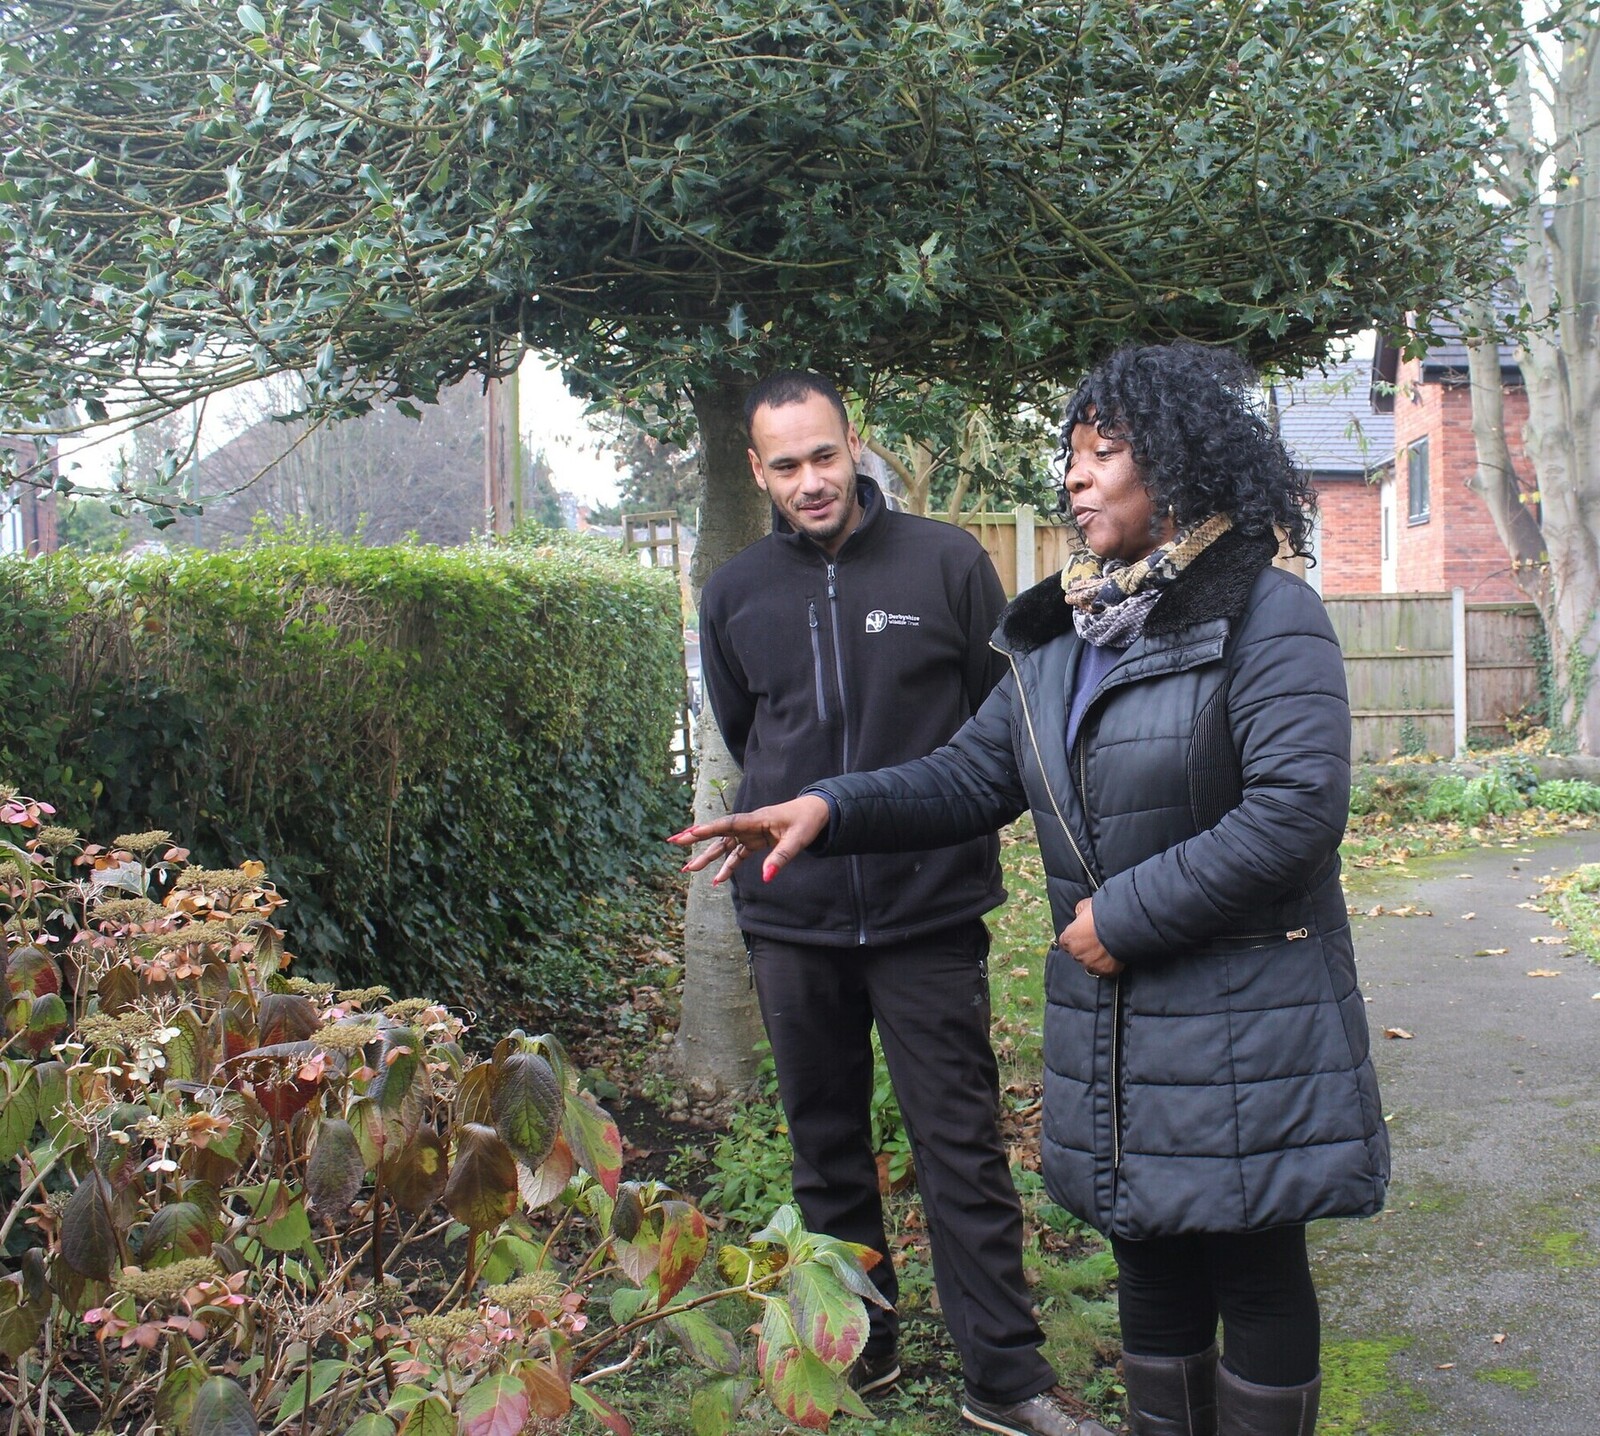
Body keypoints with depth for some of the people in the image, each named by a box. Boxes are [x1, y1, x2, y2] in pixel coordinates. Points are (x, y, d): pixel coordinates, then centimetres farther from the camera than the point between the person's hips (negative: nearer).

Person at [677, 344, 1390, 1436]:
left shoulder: (1266, 617, -13)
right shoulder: (1063, 632, 11)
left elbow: (1296, 811, -22)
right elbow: (973, 775, 9)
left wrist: (1123, 915, -18)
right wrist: (832, 809, -7)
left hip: (1246, 1027, -7)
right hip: (1112, 1022, 7)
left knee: (1256, 1273, 6)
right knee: (1150, 1263, 18)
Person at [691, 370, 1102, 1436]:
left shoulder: (947, 562, -4)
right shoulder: (735, 593, 5)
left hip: (931, 917, -3)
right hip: (792, 921, 3)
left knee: (963, 1150, 2)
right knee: (827, 1147, 15)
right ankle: (857, 1346, 30)